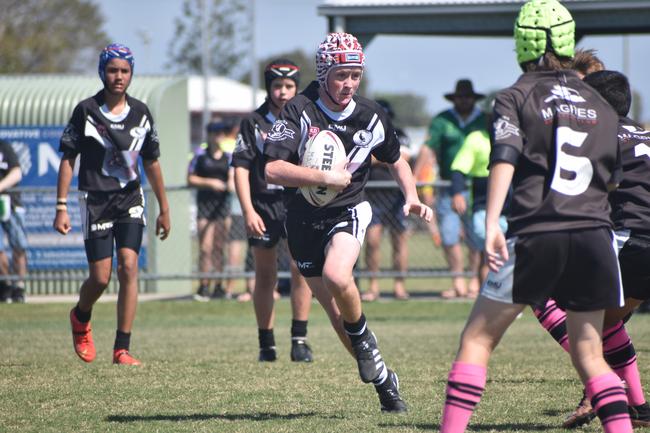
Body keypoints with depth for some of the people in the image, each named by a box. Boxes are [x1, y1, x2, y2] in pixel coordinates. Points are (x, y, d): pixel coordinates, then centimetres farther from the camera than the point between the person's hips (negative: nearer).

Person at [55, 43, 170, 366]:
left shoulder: (141, 113, 5)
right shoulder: (86, 111, -6)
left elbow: (151, 163, 13)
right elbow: (68, 160, -3)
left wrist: (164, 209, 16)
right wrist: (61, 208, -8)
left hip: (130, 199, 3)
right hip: (95, 201, -2)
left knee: (128, 267, -12)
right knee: (100, 278, -4)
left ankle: (122, 349, -9)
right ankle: (80, 318, 32)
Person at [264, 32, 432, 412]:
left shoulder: (371, 116, -6)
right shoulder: (300, 111, -16)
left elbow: (396, 160, 14)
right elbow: (272, 170, -25)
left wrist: (412, 197, -1)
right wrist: (327, 177, -27)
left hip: (349, 211, -1)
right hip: (305, 218, 1)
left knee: (336, 277, -31)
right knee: (333, 305, 6)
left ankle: (363, 338, -2)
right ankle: (382, 378, 22)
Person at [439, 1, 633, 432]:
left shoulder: (515, 98, 4)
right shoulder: (601, 105, 16)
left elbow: (504, 158, -12)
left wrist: (492, 223, -22)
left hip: (537, 235, -3)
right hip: (595, 236, 4)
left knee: (477, 339, 5)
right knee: (590, 354, 12)